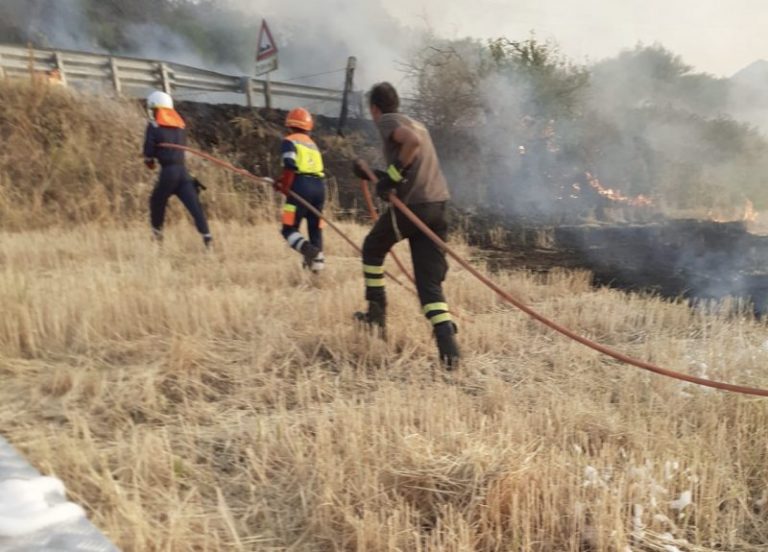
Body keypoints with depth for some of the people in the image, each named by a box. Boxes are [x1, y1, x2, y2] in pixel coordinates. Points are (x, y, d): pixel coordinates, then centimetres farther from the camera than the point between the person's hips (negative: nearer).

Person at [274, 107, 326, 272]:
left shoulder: (289, 141, 5)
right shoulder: (312, 143, 24)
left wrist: (284, 186, -2)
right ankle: (317, 263, 8)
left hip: (301, 186, -6)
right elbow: (315, 169, 17)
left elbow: (290, 166, -12)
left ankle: (308, 249, -26)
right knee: (315, 228, 13)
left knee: (289, 229, -1)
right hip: (319, 186, 6)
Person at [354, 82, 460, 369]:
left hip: (412, 204, -6)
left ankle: (377, 313, 25)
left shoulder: (387, 121, 1)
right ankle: (447, 343, -11)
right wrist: (388, 177, 32)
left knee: (373, 248, 22)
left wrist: (392, 175, -12)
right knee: (430, 280, 4)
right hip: (438, 205, 7)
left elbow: (412, 141, -20)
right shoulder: (417, 124, 26)